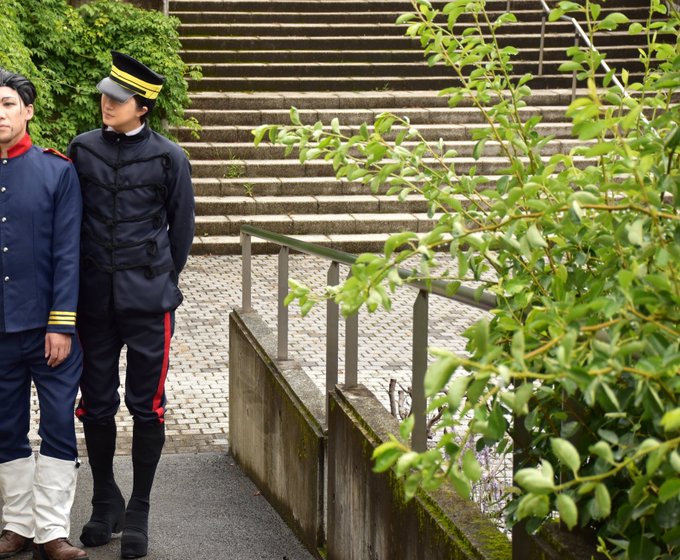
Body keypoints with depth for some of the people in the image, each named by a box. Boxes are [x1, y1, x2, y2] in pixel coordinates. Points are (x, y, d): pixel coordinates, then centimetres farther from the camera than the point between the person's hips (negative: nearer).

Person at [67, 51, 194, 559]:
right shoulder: (82, 150, 4)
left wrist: (162, 283, 7)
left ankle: (139, 513, 14)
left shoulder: (168, 157, -3)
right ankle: (105, 503, 26)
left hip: (148, 299, -2)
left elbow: (181, 229, 5)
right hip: (95, 300, 2)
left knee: (147, 406, 3)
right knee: (96, 404, 8)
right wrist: (76, 284, 9)